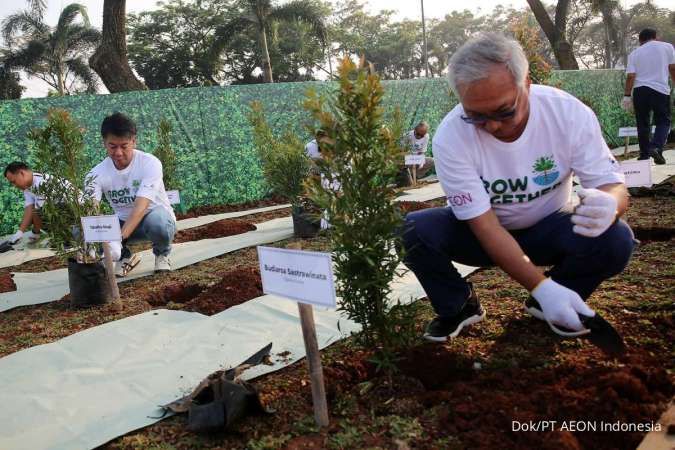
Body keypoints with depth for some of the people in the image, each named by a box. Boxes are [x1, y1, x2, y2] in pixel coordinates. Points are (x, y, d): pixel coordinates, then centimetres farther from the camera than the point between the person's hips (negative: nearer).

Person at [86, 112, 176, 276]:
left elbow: (140, 207, -35)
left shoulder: (150, 163, -24)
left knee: (156, 221, -40)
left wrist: (120, 238, -48)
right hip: (123, 223, 3)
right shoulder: (97, 174, -14)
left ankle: (162, 253, -3)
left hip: (157, 216, -3)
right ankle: (126, 256, 7)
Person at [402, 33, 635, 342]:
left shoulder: (570, 113, -22)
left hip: (548, 228, 2)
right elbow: (485, 225, -26)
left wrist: (608, 205, -43)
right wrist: (543, 287, -36)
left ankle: (548, 305, 2)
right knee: (416, 230, -28)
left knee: (616, 240, -27)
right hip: (482, 232, -1)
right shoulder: (450, 137, -27)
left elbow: (613, 185, -16)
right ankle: (458, 307, 0)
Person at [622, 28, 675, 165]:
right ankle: (656, 147, -17)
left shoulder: (634, 53, 7)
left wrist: (627, 95, 1)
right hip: (660, 89, -2)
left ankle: (644, 153, 13)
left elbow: (630, 76, -1)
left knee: (642, 123, 10)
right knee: (663, 121, 5)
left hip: (639, 90, 2)